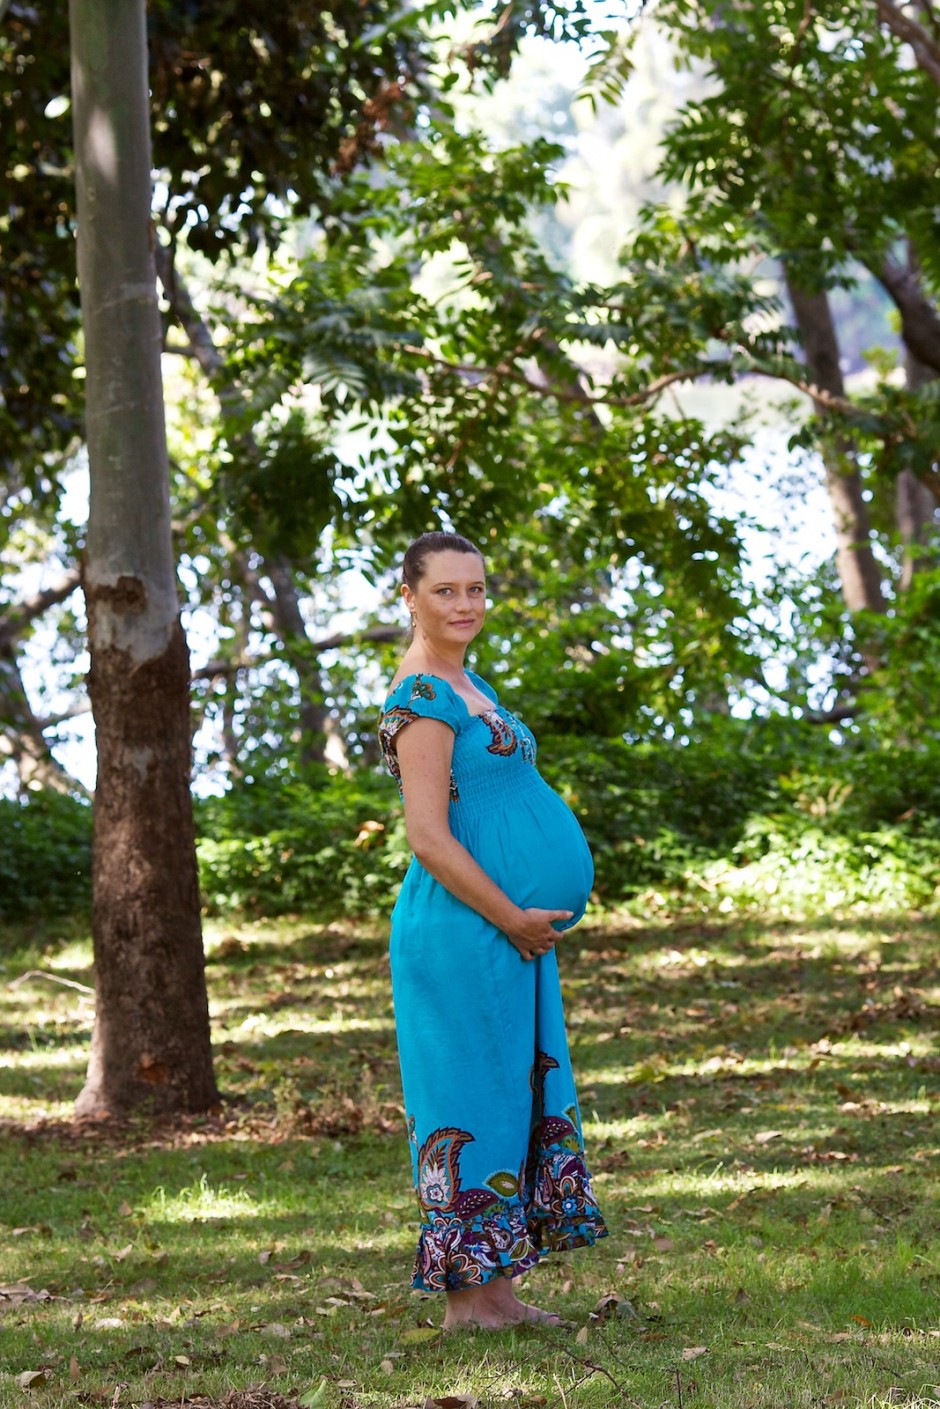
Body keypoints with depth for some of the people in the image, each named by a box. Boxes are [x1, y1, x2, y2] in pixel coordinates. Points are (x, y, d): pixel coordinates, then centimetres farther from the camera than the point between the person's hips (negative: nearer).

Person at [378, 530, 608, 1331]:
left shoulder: (465, 686, 16)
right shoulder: (422, 699, -15)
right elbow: (429, 838, -21)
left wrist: (542, 903, 14)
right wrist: (513, 917, -17)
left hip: (511, 927, 10)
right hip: (461, 930, -10)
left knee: (525, 1095, 11)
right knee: (473, 1103, -5)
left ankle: (498, 1289, 16)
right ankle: (467, 1294, 1)